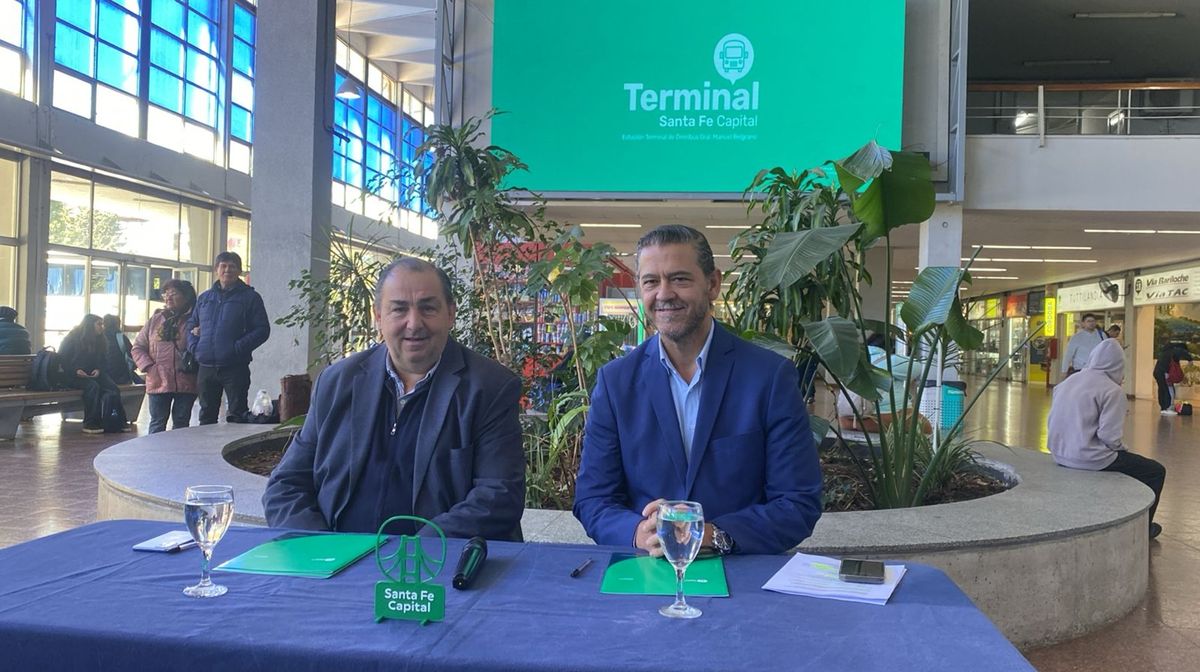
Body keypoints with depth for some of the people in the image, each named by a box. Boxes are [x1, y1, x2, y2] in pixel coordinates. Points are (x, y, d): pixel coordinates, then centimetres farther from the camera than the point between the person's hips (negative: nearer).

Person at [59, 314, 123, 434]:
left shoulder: (99, 341, 17)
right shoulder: (73, 338, 0)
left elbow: (102, 361, 21)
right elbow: (61, 359, -3)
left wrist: (98, 370, -2)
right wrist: (75, 370, -17)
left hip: (92, 374, 5)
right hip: (72, 375, -5)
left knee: (112, 387, -23)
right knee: (92, 386, -35)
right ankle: (89, 424, -31)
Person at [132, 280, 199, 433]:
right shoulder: (155, 320, 9)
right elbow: (138, 347, 11)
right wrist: (148, 367, -3)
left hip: (185, 383, -2)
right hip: (158, 381, 2)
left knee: (181, 423, 8)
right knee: (158, 423, 7)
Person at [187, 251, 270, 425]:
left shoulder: (250, 297, 1)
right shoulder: (204, 298, 16)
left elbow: (262, 329, -6)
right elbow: (191, 325, 22)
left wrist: (238, 348, -16)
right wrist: (194, 346, 3)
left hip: (235, 367, -5)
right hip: (206, 368, 5)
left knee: (237, 416, -2)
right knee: (206, 416, 14)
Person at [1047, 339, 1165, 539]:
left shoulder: (1067, 382, 8)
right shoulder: (1112, 391, -13)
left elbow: (1053, 423, 11)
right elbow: (1110, 436, -20)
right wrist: (1122, 448, 2)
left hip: (1060, 455, 8)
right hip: (1089, 458, -8)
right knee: (1155, 471, 9)